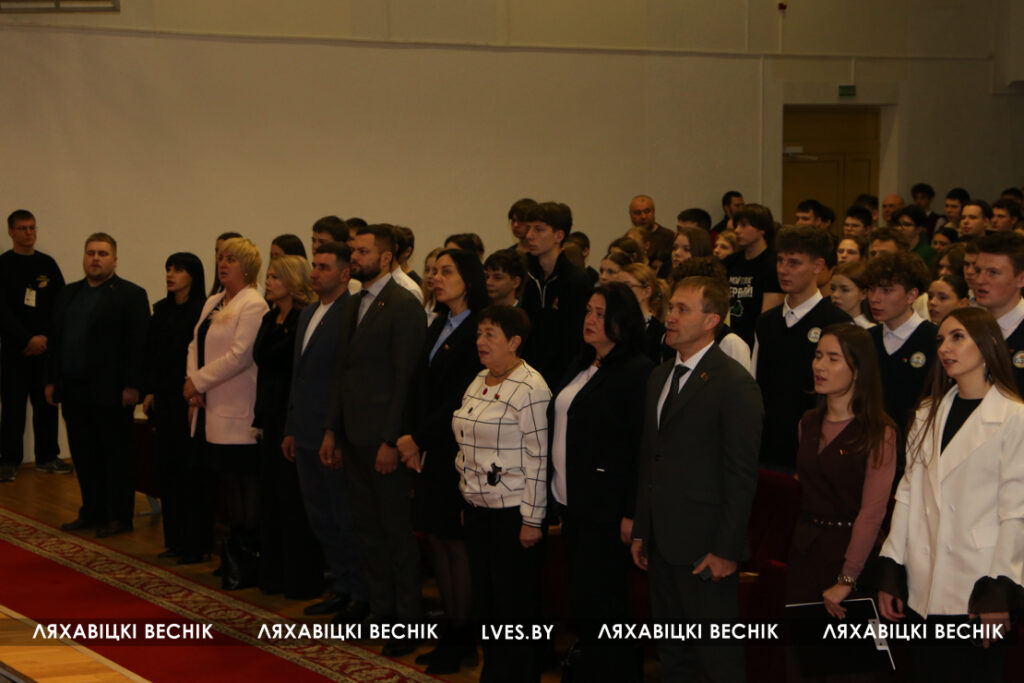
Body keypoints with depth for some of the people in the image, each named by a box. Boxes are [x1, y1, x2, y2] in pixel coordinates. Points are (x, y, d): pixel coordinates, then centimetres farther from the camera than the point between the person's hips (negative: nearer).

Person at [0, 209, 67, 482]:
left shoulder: (47, 264, 10)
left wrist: (45, 337, -4)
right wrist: (28, 339, -12)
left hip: (46, 346, 3)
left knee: (47, 403, 3)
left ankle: (47, 457, 12)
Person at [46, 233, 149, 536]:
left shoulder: (131, 295, -4)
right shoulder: (68, 294, 16)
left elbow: (138, 344, -10)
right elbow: (55, 338, 16)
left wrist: (132, 386, -16)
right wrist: (51, 380, 10)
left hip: (110, 392, -6)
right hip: (74, 389, 6)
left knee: (117, 455, 1)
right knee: (84, 455, 10)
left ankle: (119, 517, 7)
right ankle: (92, 512, 19)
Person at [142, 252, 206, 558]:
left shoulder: (203, 311, -9)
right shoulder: (161, 310, 13)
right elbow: (150, 353, 15)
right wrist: (149, 390, 8)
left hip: (189, 398, -7)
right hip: (165, 398, 7)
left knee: (189, 467, -4)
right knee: (167, 467, 8)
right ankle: (175, 539, 14)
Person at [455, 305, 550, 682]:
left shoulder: (530, 389, -15)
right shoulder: (479, 382, 11)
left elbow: (539, 458, -17)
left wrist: (532, 520, -17)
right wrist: (467, 503, 18)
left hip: (512, 511, -8)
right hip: (479, 509, 8)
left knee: (515, 604, 1)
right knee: (485, 599, 14)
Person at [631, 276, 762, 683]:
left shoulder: (735, 384, -11)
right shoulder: (660, 377, 14)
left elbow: (741, 475, -14)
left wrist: (725, 550, -17)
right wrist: (640, 531, 13)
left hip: (703, 548, -8)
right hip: (661, 544, 8)